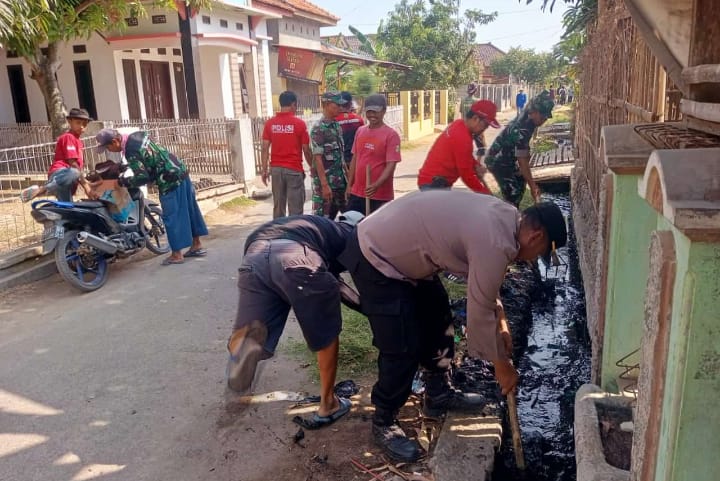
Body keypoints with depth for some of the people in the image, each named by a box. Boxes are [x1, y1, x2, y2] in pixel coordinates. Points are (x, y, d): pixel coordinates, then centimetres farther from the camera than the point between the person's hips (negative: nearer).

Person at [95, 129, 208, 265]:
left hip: (169, 180, -9)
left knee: (171, 216, 0)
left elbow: (142, 177, -22)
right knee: (188, 208, 14)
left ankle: (177, 254, 8)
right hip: (179, 169, 10)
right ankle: (197, 245, 25)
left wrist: (122, 182, -10)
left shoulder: (131, 152, -20)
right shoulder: (136, 135, 7)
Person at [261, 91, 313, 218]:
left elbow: (265, 148, 0)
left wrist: (264, 170, 6)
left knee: (278, 206, 11)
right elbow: (306, 150, -4)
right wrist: (312, 167, 9)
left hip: (276, 169, 4)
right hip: (294, 169, -4)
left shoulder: (270, 123, 3)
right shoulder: (299, 123, -7)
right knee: (295, 208, 0)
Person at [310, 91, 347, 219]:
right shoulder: (319, 129, -15)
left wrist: (346, 176, 14)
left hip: (339, 180, 8)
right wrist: (325, 185, -22)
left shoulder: (337, 126, 10)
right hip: (325, 181, -8)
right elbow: (318, 158, -18)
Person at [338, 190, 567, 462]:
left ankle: (438, 393, 36)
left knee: (437, 319, 19)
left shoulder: (503, 217, 5)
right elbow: (479, 312, -19)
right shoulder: (496, 244, -26)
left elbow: (483, 283, 18)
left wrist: (501, 322, 14)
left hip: (398, 247, 11)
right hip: (375, 259, -11)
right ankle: (383, 423, 13)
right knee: (403, 347, -7)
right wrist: (501, 365, -5)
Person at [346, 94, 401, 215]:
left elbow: (391, 165, -16)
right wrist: (349, 185, 13)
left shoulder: (391, 135, -9)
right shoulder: (360, 131, 10)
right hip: (357, 193, 6)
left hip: (381, 195, -6)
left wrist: (376, 186, -28)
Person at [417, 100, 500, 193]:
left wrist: (476, 165, 5)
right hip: (435, 185, -10)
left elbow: (465, 157, 23)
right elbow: (467, 175, -19)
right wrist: (486, 193, -10)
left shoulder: (459, 124, 7)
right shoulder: (463, 138, -23)